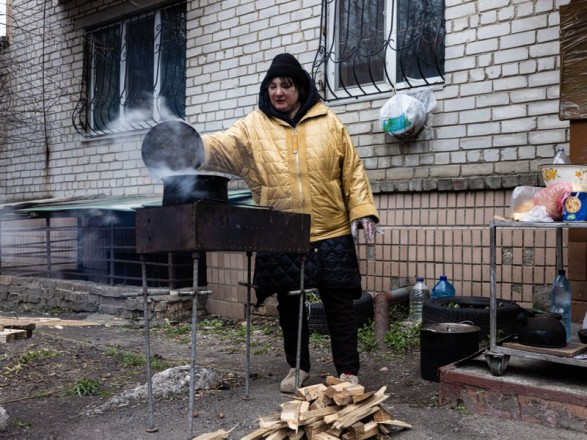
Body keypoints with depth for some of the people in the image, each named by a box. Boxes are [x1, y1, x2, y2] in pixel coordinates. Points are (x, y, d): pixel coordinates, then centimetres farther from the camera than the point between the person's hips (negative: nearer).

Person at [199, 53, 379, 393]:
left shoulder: (328, 122, 3)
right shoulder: (254, 126, 3)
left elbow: (352, 170, 2)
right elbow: (221, 146, -11)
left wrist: (362, 209, -6)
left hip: (330, 233, -1)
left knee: (339, 302, 5)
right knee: (289, 302, 12)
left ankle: (348, 371, 18)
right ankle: (298, 367, 30)